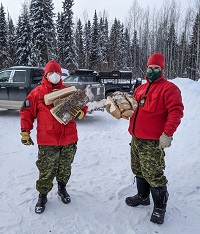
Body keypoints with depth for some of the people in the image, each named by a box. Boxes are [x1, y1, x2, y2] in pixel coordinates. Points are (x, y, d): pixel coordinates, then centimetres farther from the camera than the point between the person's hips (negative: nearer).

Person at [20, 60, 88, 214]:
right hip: (47, 141, -2)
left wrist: (80, 112, -11)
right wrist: (25, 132, -1)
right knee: (46, 172, 6)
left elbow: (82, 107, 11)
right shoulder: (37, 93, 2)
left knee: (65, 169, 16)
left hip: (69, 139, 2)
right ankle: (43, 195, 28)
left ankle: (62, 188, 40)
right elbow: (27, 112, 4)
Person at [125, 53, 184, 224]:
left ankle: (160, 207, 18)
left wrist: (167, 134, -23)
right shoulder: (141, 88, 16)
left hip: (153, 142, -8)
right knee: (139, 171, 20)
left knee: (153, 175, -2)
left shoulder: (168, 88, -7)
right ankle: (143, 196, 40)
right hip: (136, 139, 8)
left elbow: (176, 112, -16)